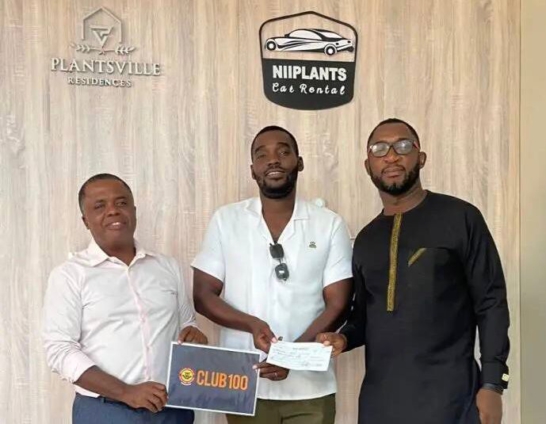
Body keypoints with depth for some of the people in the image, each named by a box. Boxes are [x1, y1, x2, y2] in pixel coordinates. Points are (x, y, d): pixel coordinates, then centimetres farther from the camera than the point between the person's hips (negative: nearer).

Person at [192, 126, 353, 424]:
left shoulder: (329, 224, 1)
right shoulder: (226, 220, 2)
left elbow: (338, 304, -2)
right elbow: (202, 295, 1)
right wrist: (251, 324, -16)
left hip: (310, 388, 0)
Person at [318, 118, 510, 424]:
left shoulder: (460, 218, -4)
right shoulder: (366, 239, 12)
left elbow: (491, 303, -5)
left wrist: (492, 383, -10)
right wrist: (344, 338, -2)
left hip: (448, 394, -4)